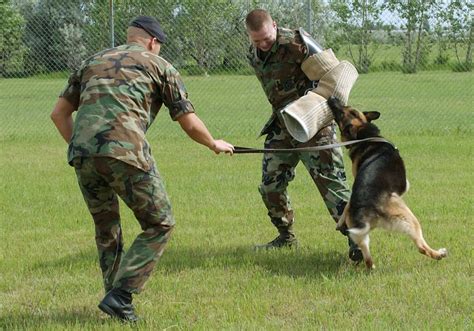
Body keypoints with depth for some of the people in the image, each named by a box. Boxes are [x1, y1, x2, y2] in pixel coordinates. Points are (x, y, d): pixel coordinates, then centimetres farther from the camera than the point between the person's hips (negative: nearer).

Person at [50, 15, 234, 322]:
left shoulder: (92, 62, 29)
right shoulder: (160, 67, 17)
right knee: (159, 225, 9)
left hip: (82, 155, 5)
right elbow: (190, 124, 18)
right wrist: (215, 144, 36)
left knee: (106, 228, 24)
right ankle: (120, 296, -1)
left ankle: (116, 296, 22)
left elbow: (59, 113, 26)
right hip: (126, 153, -5)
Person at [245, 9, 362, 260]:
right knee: (270, 185, 9)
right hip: (281, 126, 7)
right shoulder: (253, 55, 5)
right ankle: (286, 237, 27)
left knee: (329, 180, -13)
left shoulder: (294, 43, -18)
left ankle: (355, 238, -11)